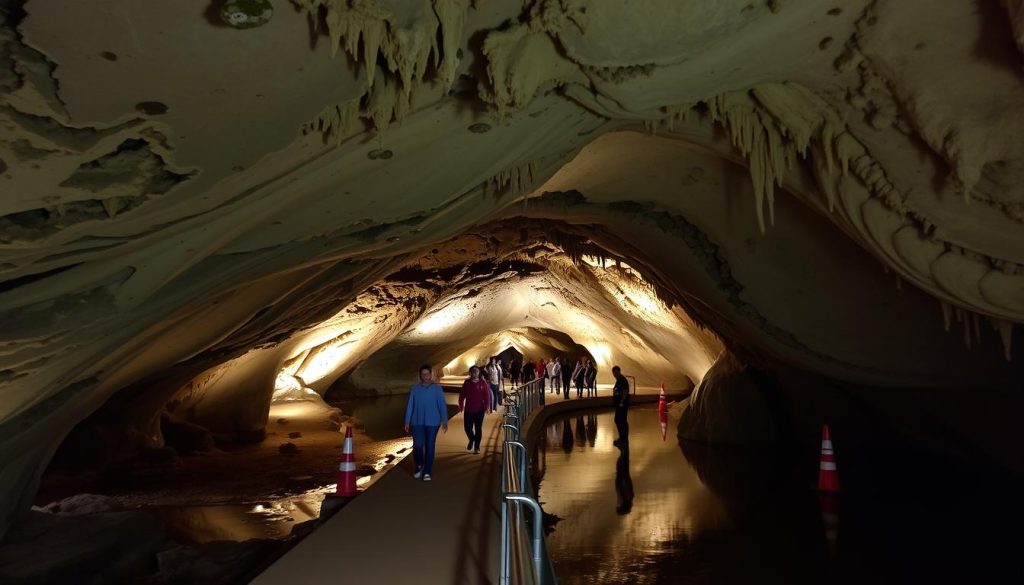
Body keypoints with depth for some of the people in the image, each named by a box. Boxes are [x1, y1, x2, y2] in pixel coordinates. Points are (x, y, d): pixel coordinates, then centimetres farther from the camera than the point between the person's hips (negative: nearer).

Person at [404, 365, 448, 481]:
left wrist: (444, 421, -9)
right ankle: (419, 466, 23)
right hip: (417, 422, 1)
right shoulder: (415, 388, 4)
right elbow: (410, 405, 4)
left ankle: (427, 472, 12)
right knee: (417, 445, -5)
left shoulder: (437, 388, -1)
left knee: (430, 446, 2)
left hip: (432, 422, -1)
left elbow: (442, 405, -3)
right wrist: (407, 421, 0)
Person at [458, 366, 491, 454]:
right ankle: (471, 440, 32)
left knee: (478, 428, 6)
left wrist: (487, 406, -8)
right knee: (468, 428, 1)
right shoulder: (467, 383, -1)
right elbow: (462, 395, 4)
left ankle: (477, 447, 19)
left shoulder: (483, 383, -4)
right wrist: (461, 405, 2)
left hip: (480, 410, -1)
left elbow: (487, 395, -3)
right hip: (468, 409, 1)